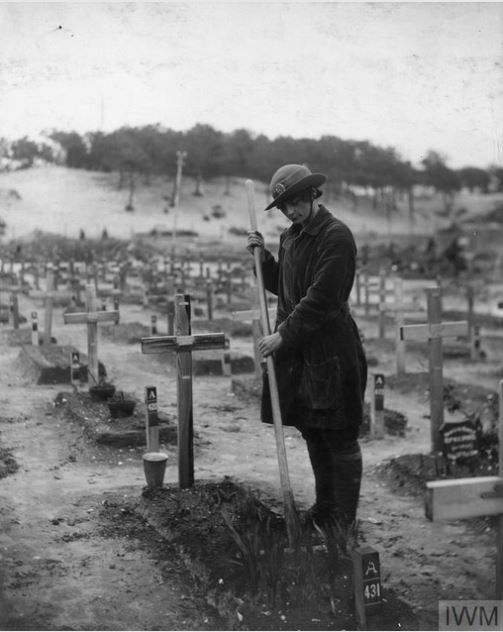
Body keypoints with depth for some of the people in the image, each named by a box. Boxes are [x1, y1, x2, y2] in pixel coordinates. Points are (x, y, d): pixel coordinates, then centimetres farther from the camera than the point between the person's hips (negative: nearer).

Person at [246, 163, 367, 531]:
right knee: (312, 434, 16)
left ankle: (344, 521, 8)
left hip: (331, 348, -8)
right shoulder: (291, 237, 13)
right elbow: (280, 286, 22)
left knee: (339, 438, -1)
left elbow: (321, 297, -19)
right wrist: (263, 257, 6)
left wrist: (284, 334, -19)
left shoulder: (336, 236, -13)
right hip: (296, 349, 8)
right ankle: (324, 511, 29)